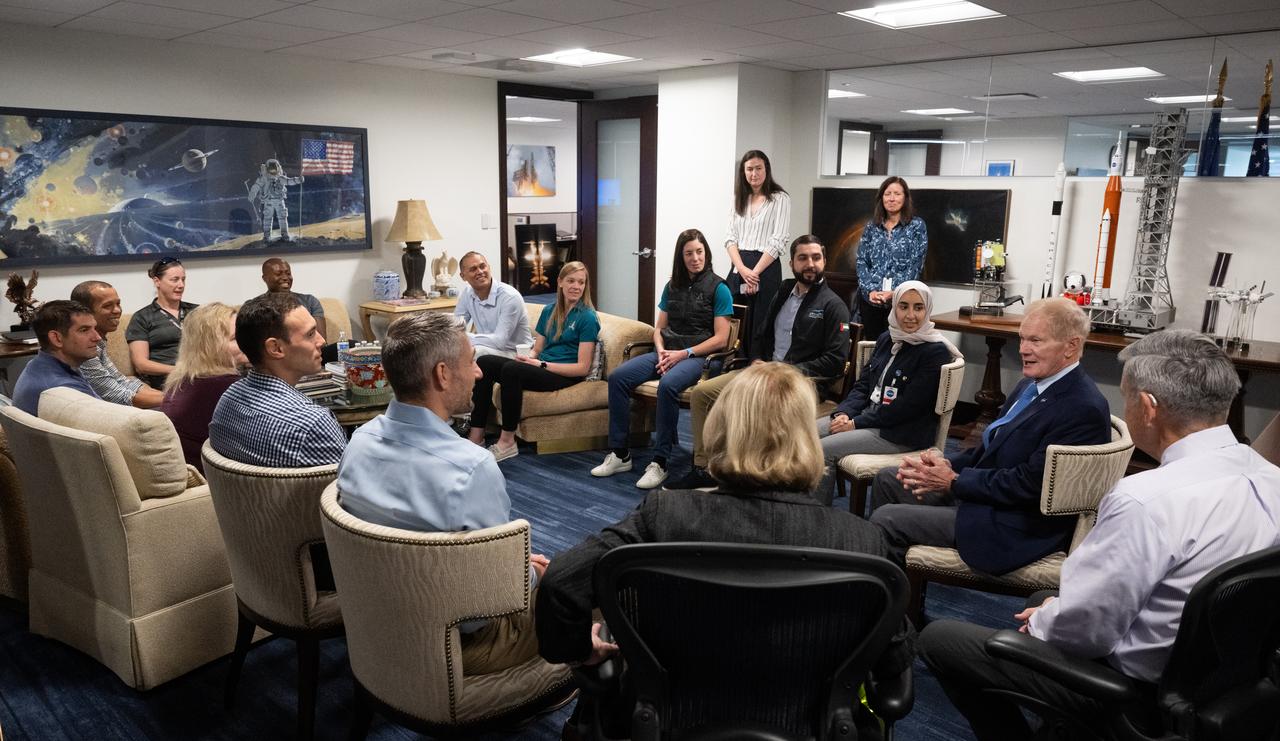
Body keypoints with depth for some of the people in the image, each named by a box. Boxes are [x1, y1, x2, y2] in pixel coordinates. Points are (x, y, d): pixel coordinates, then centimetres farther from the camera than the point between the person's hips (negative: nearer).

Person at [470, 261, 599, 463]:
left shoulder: (587, 317, -5)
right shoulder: (549, 311, 16)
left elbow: (583, 368, -10)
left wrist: (541, 364, -15)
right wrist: (527, 357, -6)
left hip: (565, 376, -7)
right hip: (541, 367, 7)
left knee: (511, 369, -33)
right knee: (485, 362, -15)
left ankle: (507, 442, -24)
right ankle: (476, 436, -19)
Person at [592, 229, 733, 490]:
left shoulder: (718, 288, -1)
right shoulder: (672, 287, 16)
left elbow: (720, 339, -6)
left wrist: (684, 354, -13)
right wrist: (661, 352, -4)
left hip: (698, 356, -6)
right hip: (667, 352, 6)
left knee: (668, 385, -38)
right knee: (617, 377, -18)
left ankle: (659, 463, -29)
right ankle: (620, 454, -14)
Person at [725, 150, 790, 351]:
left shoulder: (780, 199, 0)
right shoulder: (739, 199, 15)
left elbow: (777, 242, -7)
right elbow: (730, 238, 7)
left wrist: (754, 272, -13)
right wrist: (742, 269, -9)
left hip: (766, 268, -5)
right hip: (738, 268, 5)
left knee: (760, 329, -4)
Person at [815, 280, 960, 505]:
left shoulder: (935, 351, -13)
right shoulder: (886, 339, 10)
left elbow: (907, 407, -17)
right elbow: (863, 384, 13)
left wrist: (856, 424, -16)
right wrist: (844, 413, -7)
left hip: (902, 433, -7)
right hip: (868, 415, 7)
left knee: (824, 450, -21)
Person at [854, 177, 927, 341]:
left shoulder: (917, 226, 2)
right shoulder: (871, 227, 11)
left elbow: (915, 264, -4)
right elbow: (861, 261, 6)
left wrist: (894, 292, -14)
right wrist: (870, 290, -9)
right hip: (869, 298, 3)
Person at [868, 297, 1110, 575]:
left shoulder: (1084, 409, -23)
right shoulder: (1033, 384, 8)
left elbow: (1029, 484, -25)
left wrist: (955, 481, -19)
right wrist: (949, 463, -6)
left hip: (1018, 528, -10)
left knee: (886, 519, -14)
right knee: (886, 479, 13)